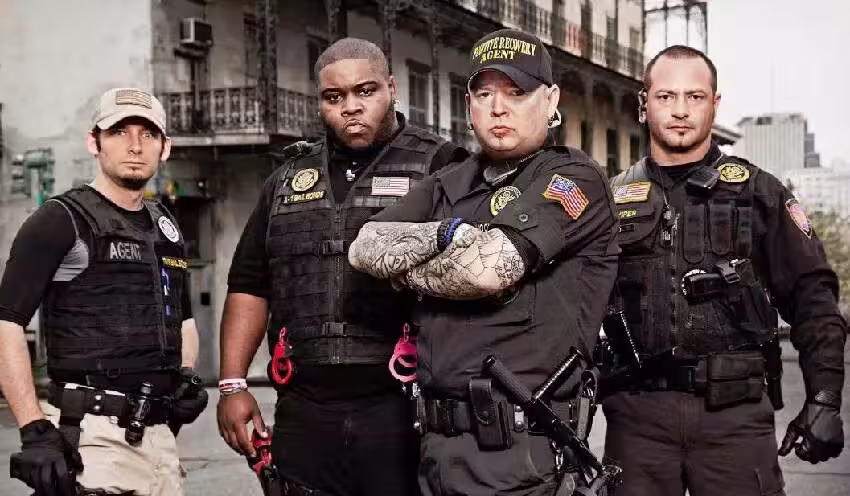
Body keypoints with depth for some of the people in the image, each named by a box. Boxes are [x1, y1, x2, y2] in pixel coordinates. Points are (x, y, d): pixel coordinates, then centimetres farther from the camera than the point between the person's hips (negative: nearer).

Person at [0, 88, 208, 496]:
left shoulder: (165, 227, 16)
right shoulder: (61, 221, -5)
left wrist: (187, 376, 9)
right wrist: (35, 431, -19)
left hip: (160, 433, 7)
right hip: (93, 437, -6)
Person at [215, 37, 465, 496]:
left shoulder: (440, 167, 3)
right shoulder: (288, 179, 18)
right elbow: (248, 286, 18)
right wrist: (232, 384, 11)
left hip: (402, 409, -4)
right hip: (304, 414, 4)